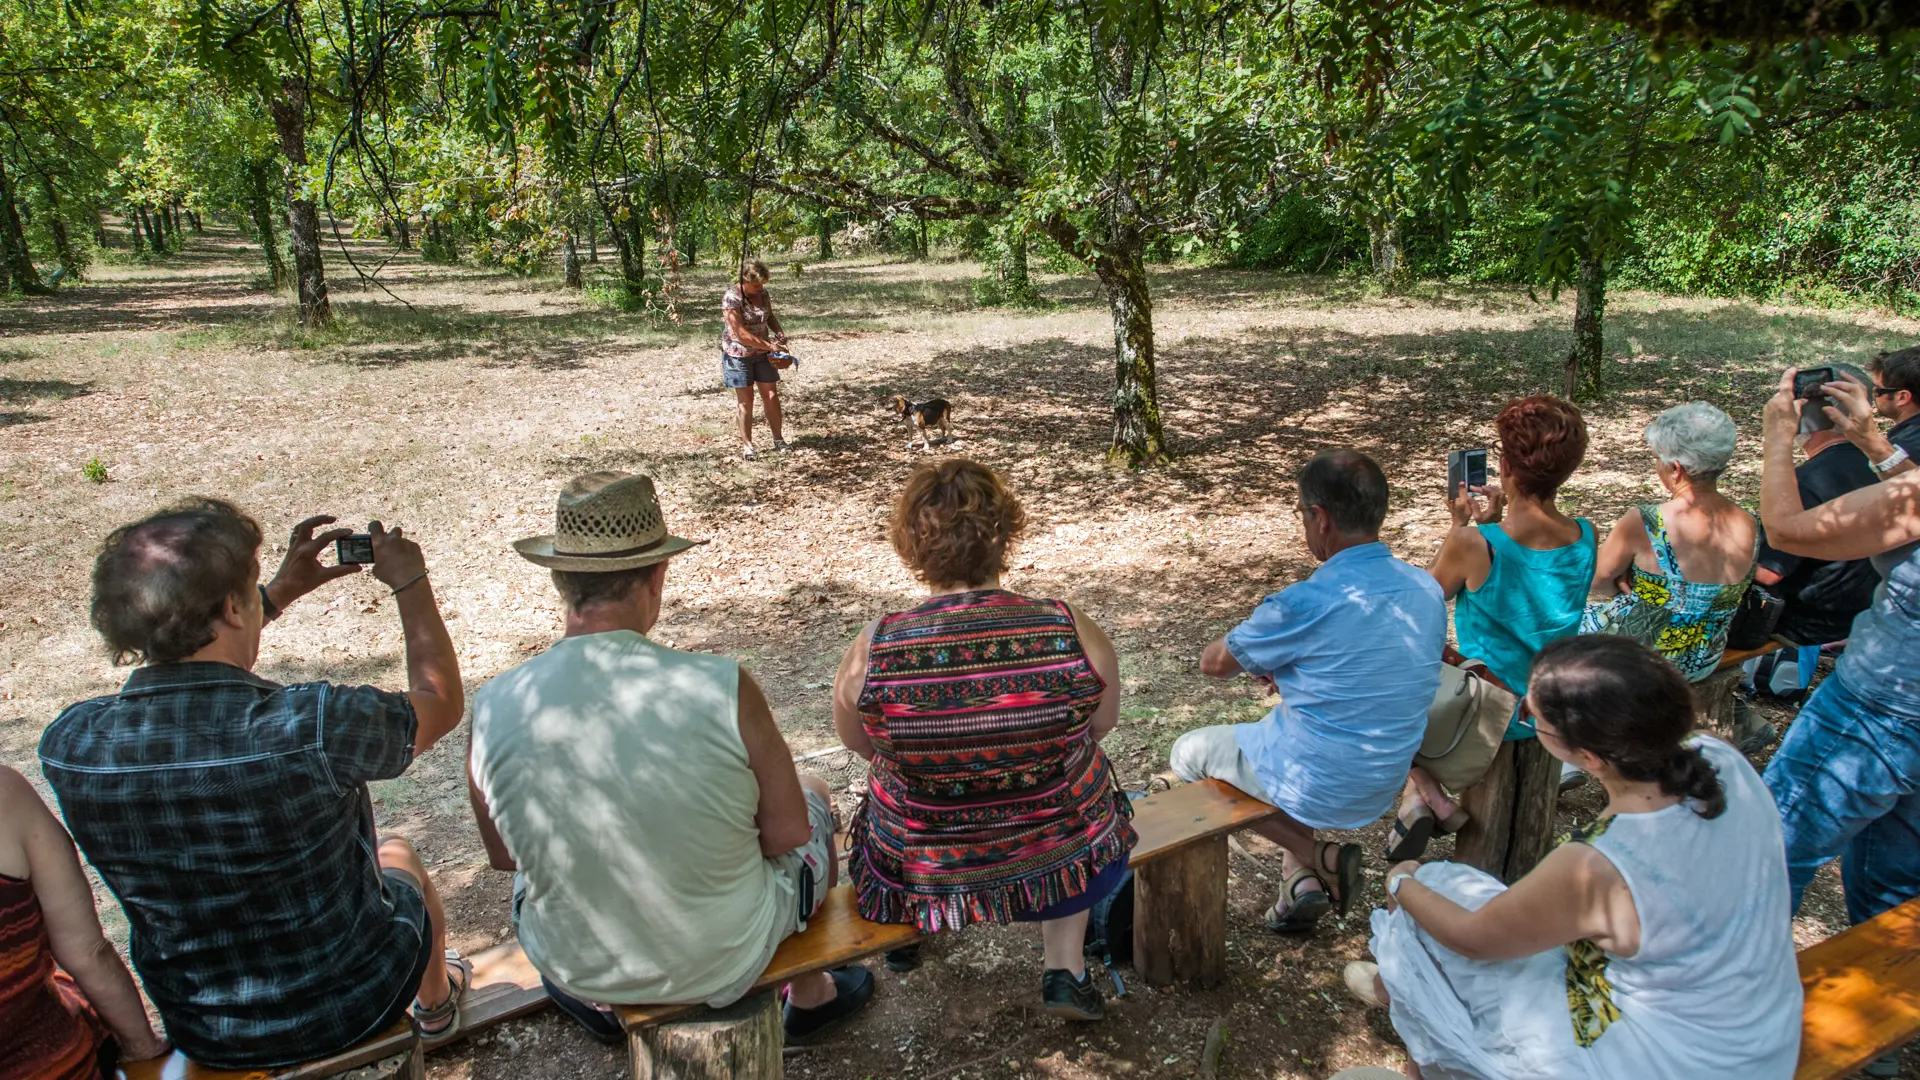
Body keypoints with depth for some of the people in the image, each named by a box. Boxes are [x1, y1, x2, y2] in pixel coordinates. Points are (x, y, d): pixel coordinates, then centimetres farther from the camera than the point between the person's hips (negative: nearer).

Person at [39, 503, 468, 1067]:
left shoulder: (68, 745, -20)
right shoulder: (313, 729, -35)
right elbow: (441, 699, -13)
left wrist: (279, 592, 8)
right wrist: (410, 583, -1)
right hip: (351, 1005, -3)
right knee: (397, 855, 30)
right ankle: (434, 1004, 57)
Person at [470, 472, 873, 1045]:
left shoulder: (494, 708, -20)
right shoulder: (722, 689, -28)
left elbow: (504, 855, -3)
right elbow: (787, 833, -14)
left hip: (577, 968, 3)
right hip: (727, 963, -2)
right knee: (812, 797, 26)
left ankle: (599, 1003, 48)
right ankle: (812, 995, 43)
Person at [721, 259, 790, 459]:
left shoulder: (763, 293, -2)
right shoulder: (731, 298, -21)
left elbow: (770, 316, 16)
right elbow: (741, 333, -25)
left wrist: (779, 332, -5)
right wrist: (769, 345, -25)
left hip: (761, 353, 6)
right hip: (738, 355, -5)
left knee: (771, 394, 6)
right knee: (745, 399, 1)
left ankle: (778, 439, 17)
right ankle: (747, 444, 11)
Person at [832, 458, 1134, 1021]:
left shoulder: (869, 654, -23)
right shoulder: (1077, 636, -22)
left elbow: (860, 744, -3)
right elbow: (1101, 725, -3)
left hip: (917, 876, 1)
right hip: (1063, 867, 0)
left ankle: (908, 932, 49)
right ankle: (1064, 968, 28)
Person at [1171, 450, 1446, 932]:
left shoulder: (1305, 604, -26)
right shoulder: (1428, 591, -6)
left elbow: (1213, 663, -9)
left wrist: (1265, 657, 10)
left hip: (1317, 787, -6)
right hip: (1384, 785, 6)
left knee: (1188, 752, 17)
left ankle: (1317, 860, 8)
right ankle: (1301, 881, 25)